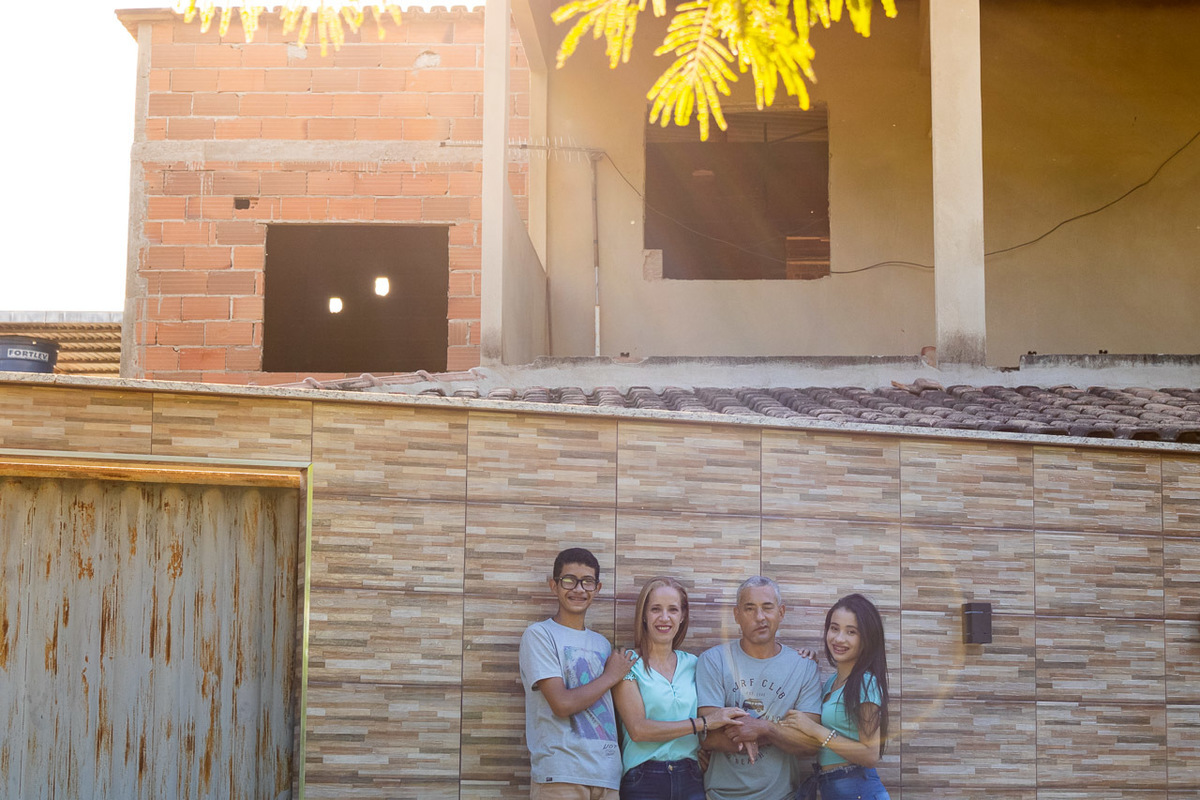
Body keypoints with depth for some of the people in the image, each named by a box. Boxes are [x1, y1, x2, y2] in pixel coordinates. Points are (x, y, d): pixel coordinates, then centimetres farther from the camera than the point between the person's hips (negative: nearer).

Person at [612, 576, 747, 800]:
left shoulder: (692, 664, 11)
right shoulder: (628, 663, -3)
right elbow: (638, 729, -13)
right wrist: (704, 723, -13)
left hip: (690, 779, 4)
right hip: (644, 780, -3)